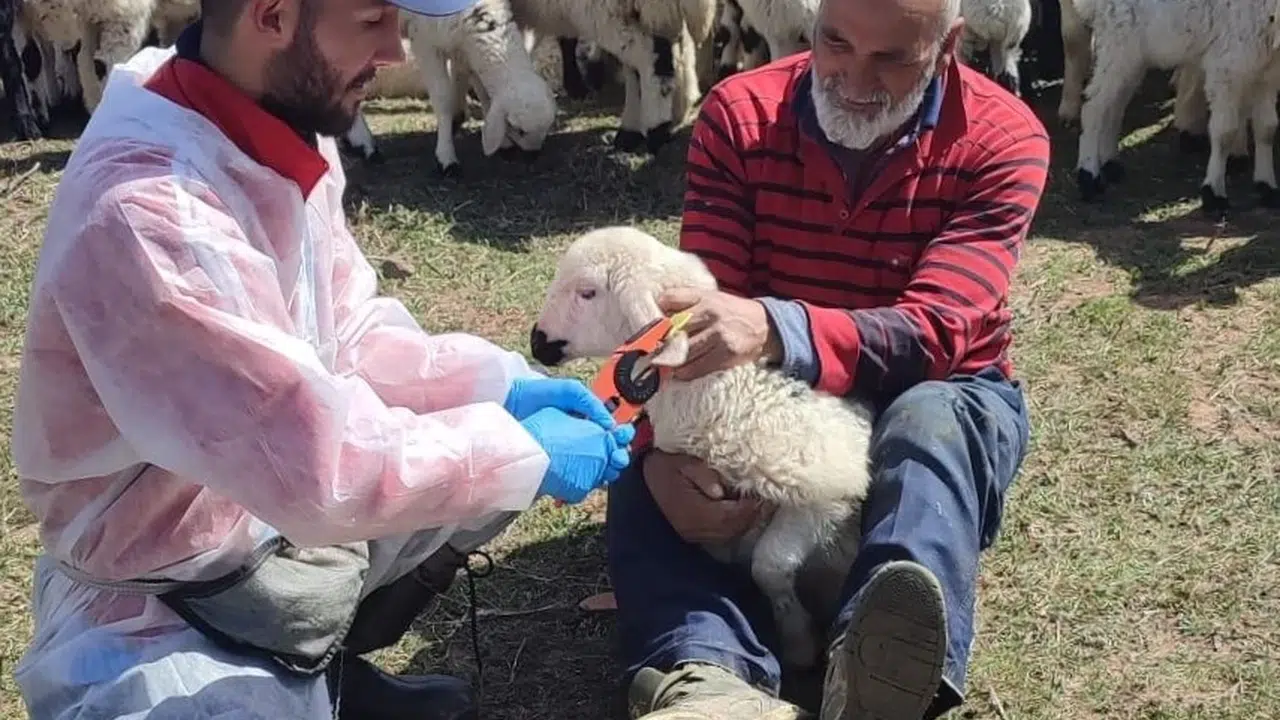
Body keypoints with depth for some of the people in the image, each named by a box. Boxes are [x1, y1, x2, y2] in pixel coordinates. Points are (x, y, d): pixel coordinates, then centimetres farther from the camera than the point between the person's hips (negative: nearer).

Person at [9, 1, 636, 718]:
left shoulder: (279, 132, -6)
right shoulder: (145, 216, -32)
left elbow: (348, 333, 5)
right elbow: (325, 470, -31)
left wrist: (500, 384, -7)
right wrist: (526, 451, -20)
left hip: (289, 507, 8)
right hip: (164, 604, -8)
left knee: (500, 454, 11)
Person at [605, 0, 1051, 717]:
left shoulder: (1001, 140, -16)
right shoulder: (740, 114, -10)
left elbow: (934, 334, -28)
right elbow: (696, 304, -17)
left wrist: (775, 329, -47)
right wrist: (663, 448, -37)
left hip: (939, 396, -2)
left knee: (929, 422, -37)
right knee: (653, 465, -26)